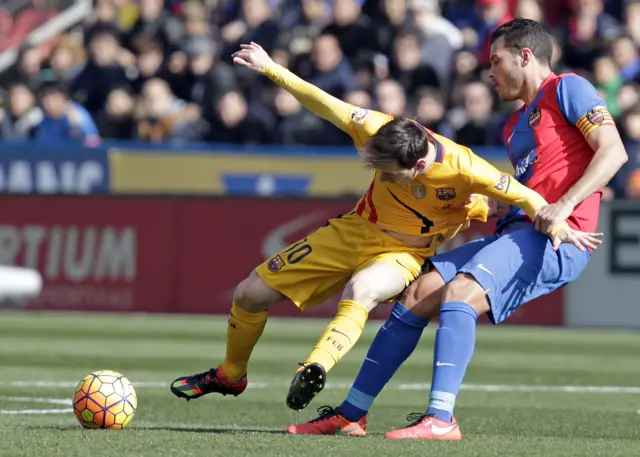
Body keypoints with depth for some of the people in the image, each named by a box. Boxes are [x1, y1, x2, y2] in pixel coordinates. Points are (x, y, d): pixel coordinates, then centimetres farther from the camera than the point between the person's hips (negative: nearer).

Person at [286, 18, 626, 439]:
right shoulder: (516, 125, 28)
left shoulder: (567, 89, 1)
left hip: (558, 239, -9)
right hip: (516, 233, 9)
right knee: (417, 294, 2)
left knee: (459, 291, -29)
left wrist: (564, 205, -22)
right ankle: (351, 414, 7)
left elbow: (613, 152, -12)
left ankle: (442, 419, -36)